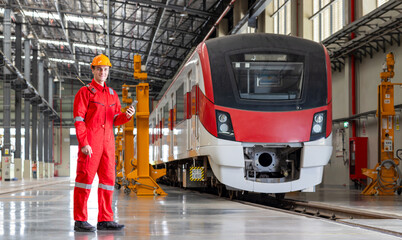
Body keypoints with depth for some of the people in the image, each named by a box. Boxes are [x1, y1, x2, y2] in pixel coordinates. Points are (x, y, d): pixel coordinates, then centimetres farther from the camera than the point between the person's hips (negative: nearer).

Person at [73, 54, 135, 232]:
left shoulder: (112, 94, 17)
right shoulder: (85, 92, -2)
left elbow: (116, 120, 15)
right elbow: (78, 119, -9)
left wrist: (127, 115, -8)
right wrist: (83, 143, -18)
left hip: (107, 143, 7)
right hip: (89, 143, -7)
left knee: (108, 178, 4)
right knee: (85, 177, -7)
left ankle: (105, 220, 8)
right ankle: (80, 221, -5)